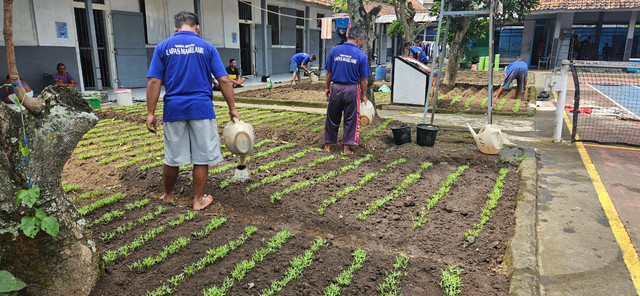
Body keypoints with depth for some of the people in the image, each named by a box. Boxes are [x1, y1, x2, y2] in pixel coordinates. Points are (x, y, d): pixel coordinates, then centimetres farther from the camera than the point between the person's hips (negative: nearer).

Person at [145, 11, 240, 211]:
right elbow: (224, 80, -2)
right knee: (202, 157, 7)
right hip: (201, 108, -2)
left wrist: (150, 113, 0)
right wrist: (232, 109, 2)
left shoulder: (163, 47, 6)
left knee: (172, 157, 15)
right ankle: (198, 200, 15)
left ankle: (167, 195, 32)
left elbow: (154, 82, -2)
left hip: (174, 109, 2)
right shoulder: (207, 47, 4)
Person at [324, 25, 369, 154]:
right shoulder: (361, 55, -6)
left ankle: (328, 145, 22)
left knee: (332, 118, 13)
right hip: (352, 90, -2)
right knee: (350, 119, 9)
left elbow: (328, 73, 3)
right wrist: (364, 95, 8)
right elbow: (363, 79, -3)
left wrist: (327, 88, 15)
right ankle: (347, 147, 12)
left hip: (336, 88, 2)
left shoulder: (334, 50, -1)